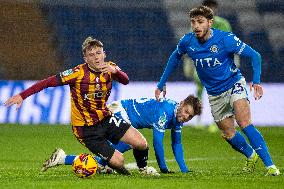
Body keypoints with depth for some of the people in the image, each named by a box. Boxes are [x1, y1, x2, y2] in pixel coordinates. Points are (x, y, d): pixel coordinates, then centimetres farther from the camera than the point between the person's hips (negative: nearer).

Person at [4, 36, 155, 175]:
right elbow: (49, 82, -19)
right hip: (86, 128, -5)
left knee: (142, 144, -5)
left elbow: (125, 81, -21)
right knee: (118, 161, -13)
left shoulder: (109, 68, -4)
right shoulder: (79, 73, -18)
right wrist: (22, 95, -25)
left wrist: (115, 71, -43)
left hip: (105, 119, 5)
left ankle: (143, 169, 27)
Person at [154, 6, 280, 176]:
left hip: (234, 84, -5)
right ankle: (251, 156, 35)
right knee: (228, 134, 6)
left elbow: (254, 55, -16)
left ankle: (270, 166, -25)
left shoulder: (226, 39, -22)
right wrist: (162, 84, 13)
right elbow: (175, 58, 12)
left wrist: (256, 82, -30)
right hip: (214, 94, 5)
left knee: (244, 123, -24)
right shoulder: (187, 42, -11)